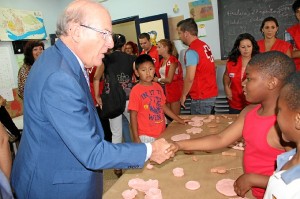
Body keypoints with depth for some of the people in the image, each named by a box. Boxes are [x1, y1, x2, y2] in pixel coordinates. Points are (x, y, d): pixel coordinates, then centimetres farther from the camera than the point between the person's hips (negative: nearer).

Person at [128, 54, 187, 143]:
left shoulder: (158, 87, 6)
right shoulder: (136, 91, -11)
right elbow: (133, 115, -9)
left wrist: (180, 120, 15)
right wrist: (136, 138, -11)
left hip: (162, 133, 5)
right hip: (146, 136, -5)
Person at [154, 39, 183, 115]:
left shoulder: (172, 60, -14)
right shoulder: (162, 61, 11)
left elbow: (169, 79, -18)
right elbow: (162, 76, 10)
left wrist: (158, 80, -4)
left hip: (174, 89, -8)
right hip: (166, 90, 8)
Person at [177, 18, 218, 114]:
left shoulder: (191, 51, -17)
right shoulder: (204, 45, 7)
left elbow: (190, 78, -19)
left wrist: (183, 95, -6)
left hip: (201, 97, -8)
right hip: (212, 93, 8)